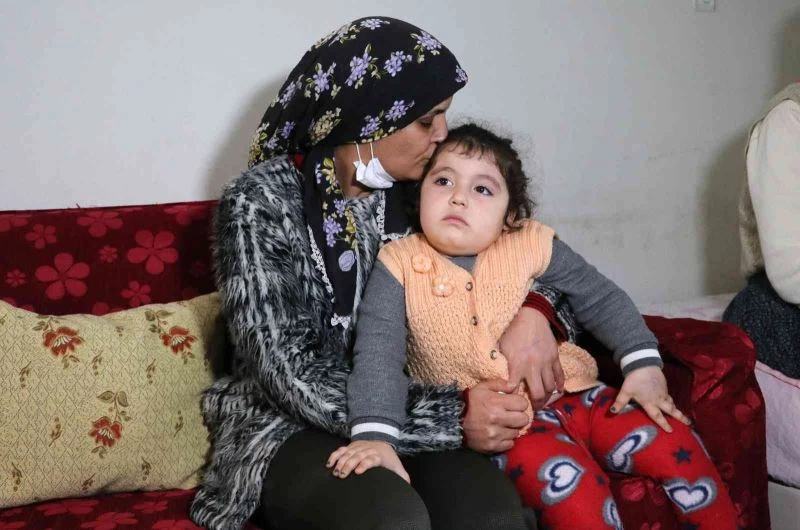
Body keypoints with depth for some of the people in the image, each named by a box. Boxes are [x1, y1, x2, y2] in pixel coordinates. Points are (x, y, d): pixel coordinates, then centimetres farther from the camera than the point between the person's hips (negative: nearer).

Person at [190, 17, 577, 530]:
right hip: (291, 426, -3)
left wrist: (534, 311, -12)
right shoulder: (260, 202, -13)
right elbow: (293, 377, -18)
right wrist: (451, 415, -25)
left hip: (404, 411, 4)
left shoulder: (413, 192, 1)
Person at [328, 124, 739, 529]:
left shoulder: (530, 246, 1)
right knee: (561, 476, -33)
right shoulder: (400, 265, -4)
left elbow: (601, 300, 8)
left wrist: (643, 366, -4)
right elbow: (377, 352, -12)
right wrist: (375, 434, -25)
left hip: (572, 392, 3)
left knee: (672, 441, -10)